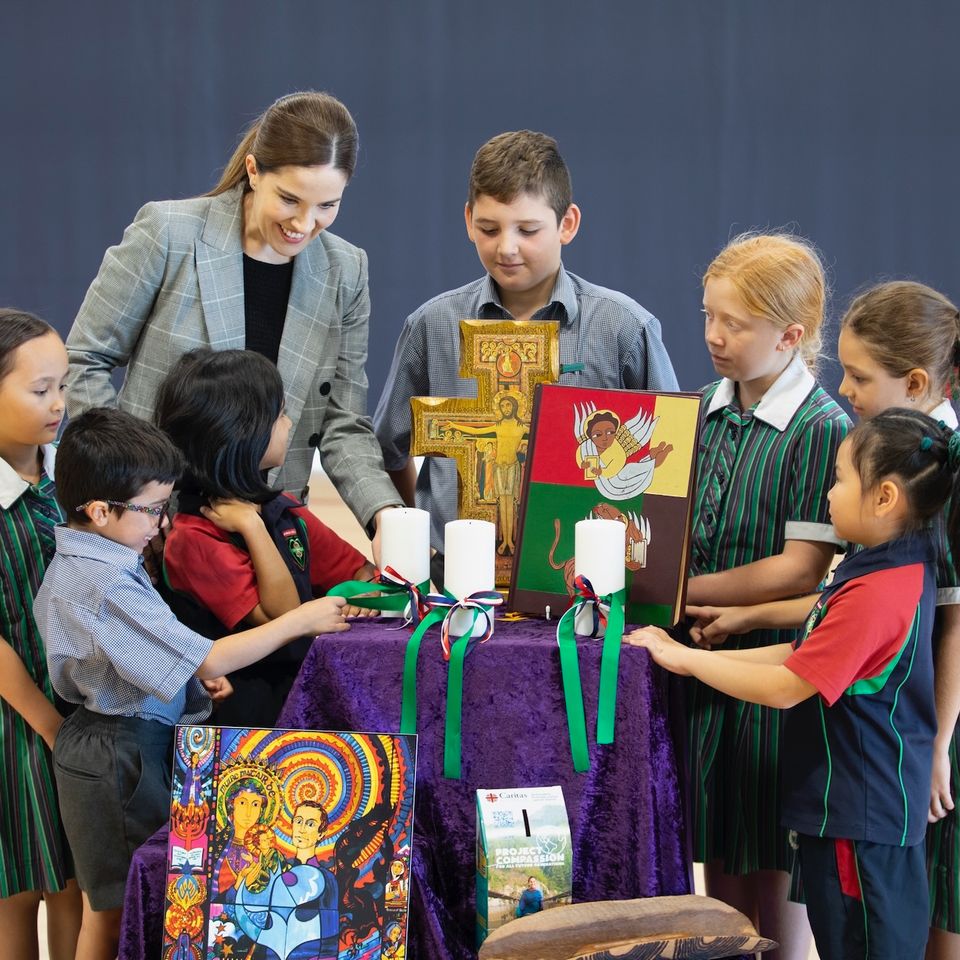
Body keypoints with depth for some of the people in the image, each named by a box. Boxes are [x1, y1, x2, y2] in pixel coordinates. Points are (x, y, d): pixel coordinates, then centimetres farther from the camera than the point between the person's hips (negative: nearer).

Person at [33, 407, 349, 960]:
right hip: (122, 753, -10)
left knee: (108, 901, 16)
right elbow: (210, 660, -25)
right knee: (116, 907, 0)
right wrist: (302, 620, -17)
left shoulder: (75, 564, 6)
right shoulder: (109, 588, -26)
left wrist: (195, 673, 5)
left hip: (113, 742, 10)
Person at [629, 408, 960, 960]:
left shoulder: (876, 595, -26)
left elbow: (783, 688, -23)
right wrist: (699, 656, 5)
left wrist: (687, 659, -11)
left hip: (860, 817, -10)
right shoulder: (901, 568, 6)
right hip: (879, 806, 10)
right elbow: (807, 655, 10)